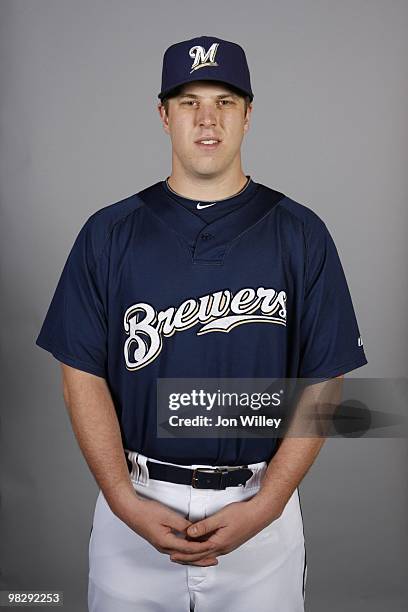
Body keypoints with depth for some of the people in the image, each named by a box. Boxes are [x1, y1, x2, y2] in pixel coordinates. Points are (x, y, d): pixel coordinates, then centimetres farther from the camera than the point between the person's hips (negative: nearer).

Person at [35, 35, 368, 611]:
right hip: (133, 506, 1)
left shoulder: (301, 234, -3)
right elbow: (83, 377, -2)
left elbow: (323, 383, -4)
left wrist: (263, 506, -11)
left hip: (261, 505, 0)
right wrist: (125, 500, -11)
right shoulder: (109, 233, -1)